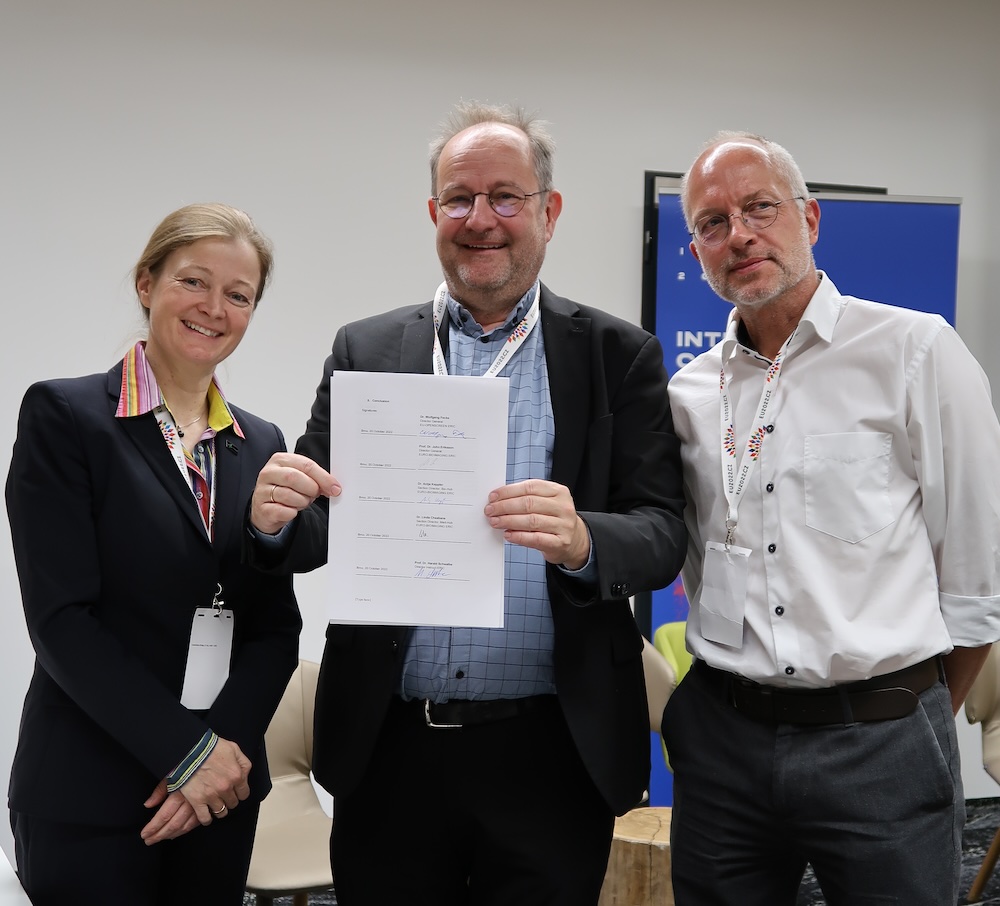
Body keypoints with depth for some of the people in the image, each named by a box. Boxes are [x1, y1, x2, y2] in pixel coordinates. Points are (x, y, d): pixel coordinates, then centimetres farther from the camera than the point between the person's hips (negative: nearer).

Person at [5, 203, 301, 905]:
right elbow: (61, 618, -13)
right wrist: (186, 749, -15)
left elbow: (276, 627, 6)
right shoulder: (64, 415, -6)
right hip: (89, 794, -4)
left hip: (221, 788, 5)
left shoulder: (261, 444, 8)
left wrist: (226, 747, -10)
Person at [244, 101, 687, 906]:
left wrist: (582, 542, -25)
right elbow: (320, 528, 7)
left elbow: (663, 534, -4)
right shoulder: (366, 351, 6)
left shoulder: (618, 356, 2)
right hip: (389, 748, 2)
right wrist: (277, 518, -16)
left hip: (551, 751, -1)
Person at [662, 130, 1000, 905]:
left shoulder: (915, 350, -5)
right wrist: (735, 693, 11)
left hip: (879, 742, -3)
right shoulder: (688, 393, 7)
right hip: (721, 734, 4)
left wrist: (918, 721, 5)